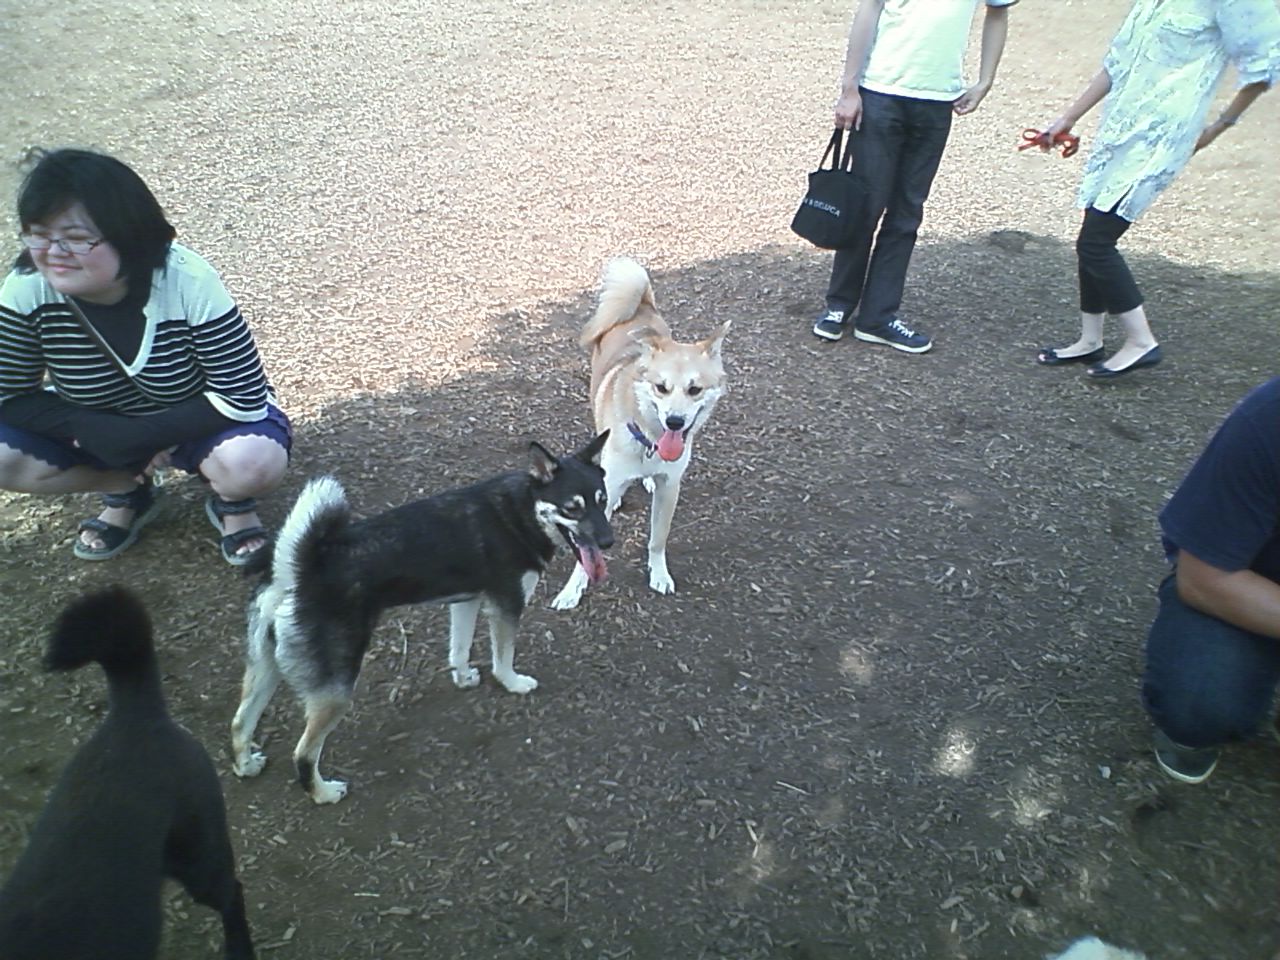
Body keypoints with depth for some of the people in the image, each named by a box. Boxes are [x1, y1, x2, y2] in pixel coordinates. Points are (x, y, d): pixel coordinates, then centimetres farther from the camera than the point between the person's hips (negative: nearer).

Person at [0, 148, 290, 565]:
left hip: (193, 421, -4)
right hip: (101, 428, 4)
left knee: (253, 464, -35)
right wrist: (91, 429, -26)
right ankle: (125, 492, 8)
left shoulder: (189, 283, -30)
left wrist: (144, 434, -29)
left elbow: (244, 398, -26)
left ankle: (231, 502, 2)